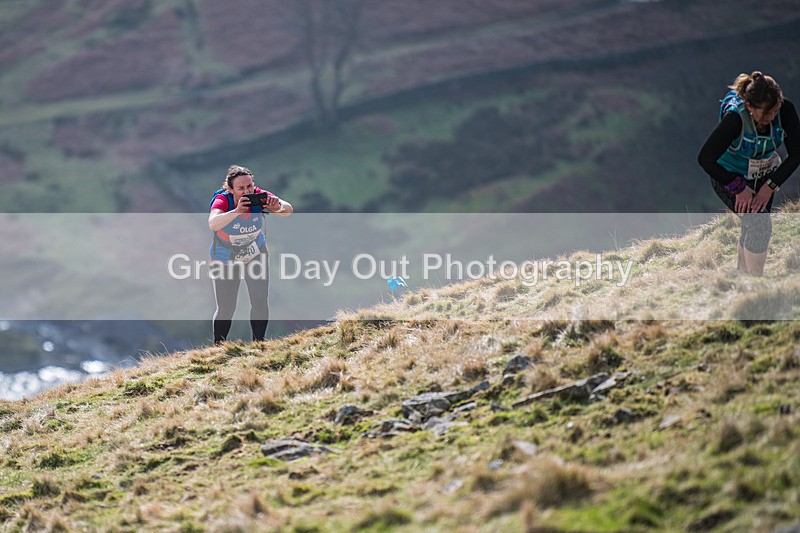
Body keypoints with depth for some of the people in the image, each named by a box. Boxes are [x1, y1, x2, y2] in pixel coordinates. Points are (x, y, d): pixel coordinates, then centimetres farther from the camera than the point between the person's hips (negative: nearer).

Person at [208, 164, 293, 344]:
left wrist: (278, 206, -50)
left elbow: (288, 210, -26)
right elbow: (213, 224, -47)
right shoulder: (222, 200, -29)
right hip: (226, 259, -2)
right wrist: (237, 211, -62)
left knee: (260, 300, -11)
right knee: (226, 309, 2)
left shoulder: (259, 196, -22)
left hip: (255, 253, 2)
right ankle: (218, 346, 23)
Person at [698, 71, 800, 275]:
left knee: (753, 228, 6)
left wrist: (770, 186, -22)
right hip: (730, 176, -5)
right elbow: (704, 159, -29)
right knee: (760, 224, -19)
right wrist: (738, 188, -24)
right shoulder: (734, 118, -35)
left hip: (764, 174, 5)